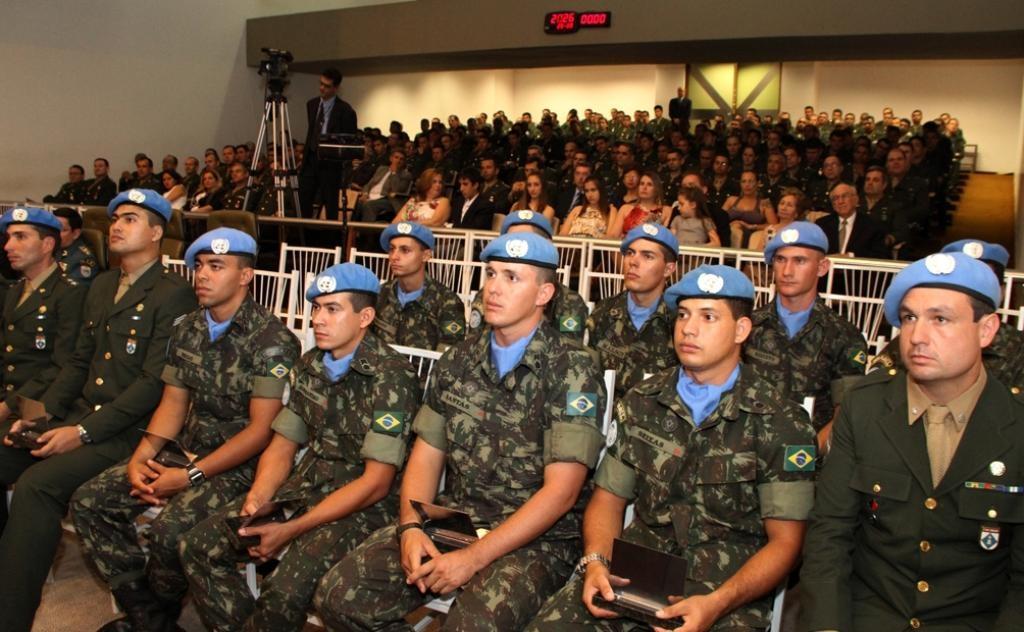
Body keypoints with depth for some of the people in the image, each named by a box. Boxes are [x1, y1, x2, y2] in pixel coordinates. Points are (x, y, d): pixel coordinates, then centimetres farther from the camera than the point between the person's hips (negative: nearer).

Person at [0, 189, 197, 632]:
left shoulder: (173, 295, -10)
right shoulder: (101, 286, 18)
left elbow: (155, 383, -17)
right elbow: (79, 362, 20)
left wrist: (83, 432, -19)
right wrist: (41, 412, 4)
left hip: (127, 431, -8)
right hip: (79, 416, 8)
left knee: (36, 484, -26)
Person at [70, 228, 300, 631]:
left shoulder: (271, 340, -16)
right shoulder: (187, 331, 8)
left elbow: (261, 429, -18)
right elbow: (172, 404, 12)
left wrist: (191, 476, -18)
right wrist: (140, 458, -5)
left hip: (240, 464, -7)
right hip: (187, 449, 8)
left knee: (171, 528, -29)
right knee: (90, 502, -4)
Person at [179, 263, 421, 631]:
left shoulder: (392, 377, -16)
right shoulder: (309, 366, 8)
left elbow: (376, 482, -18)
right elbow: (282, 446, 13)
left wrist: (292, 530, -18)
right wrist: (257, 497, -8)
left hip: (363, 506, -7)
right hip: (304, 488, 7)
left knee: (285, 590, -29)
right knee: (199, 547, -5)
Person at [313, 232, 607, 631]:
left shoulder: (572, 372, -9)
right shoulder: (457, 362, 10)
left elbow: (561, 491, -14)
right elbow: (426, 456, 11)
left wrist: (474, 558, -18)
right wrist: (411, 527, -8)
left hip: (534, 540, -4)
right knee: (339, 597, -12)